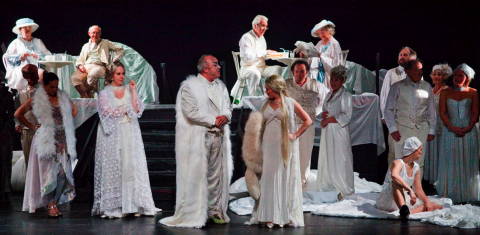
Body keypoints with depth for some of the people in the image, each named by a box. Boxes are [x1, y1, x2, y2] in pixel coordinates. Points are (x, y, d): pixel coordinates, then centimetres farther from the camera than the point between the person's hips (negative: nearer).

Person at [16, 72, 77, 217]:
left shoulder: (63, 98, 10)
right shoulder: (37, 100, -1)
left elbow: (74, 110, 26)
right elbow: (18, 114, 2)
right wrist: (32, 126, 1)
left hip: (62, 141, 4)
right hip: (46, 141, -4)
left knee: (63, 173, -2)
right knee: (50, 172, -5)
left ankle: (54, 203, 9)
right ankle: (50, 206, 2)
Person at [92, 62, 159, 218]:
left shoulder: (129, 90, 11)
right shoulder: (105, 93, 4)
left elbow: (137, 109, 0)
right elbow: (107, 113, -7)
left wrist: (133, 91, -5)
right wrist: (126, 109, -2)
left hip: (130, 135, 3)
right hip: (113, 135, -3)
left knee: (132, 167, -3)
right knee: (113, 168, -3)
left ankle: (133, 204, -1)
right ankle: (112, 207, -1)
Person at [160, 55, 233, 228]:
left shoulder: (220, 86, 16)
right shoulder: (189, 86, -6)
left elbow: (228, 107, 17)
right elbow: (191, 112, -14)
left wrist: (225, 117, -6)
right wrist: (214, 120, -11)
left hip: (218, 137, 6)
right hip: (197, 138, -6)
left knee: (217, 174, 7)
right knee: (196, 175, -4)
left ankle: (216, 210, 16)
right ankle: (194, 213, 2)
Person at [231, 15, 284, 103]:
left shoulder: (262, 38, 18)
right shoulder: (246, 38, -10)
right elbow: (248, 57, -21)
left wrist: (269, 54, 4)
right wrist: (264, 53, -18)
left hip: (261, 67, 8)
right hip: (248, 68, -8)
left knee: (278, 69, -14)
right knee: (255, 73, -40)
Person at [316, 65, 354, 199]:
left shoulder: (345, 96, -7)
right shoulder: (329, 95, 15)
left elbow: (346, 117, -12)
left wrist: (329, 119, -12)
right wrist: (324, 116, -3)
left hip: (339, 131, -7)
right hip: (327, 132, 7)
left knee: (340, 160, -5)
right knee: (326, 159, 8)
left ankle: (343, 190, 1)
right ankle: (330, 186, 16)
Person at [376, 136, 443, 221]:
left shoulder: (416, 168, 8)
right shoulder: (398, 163, -16)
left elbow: (418, 189, 7)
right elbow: (394, 176, -40)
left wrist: (427, 201, -10)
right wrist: (410, 190, -46)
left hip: (405, 201, 8)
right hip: (388, 201, -8)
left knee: (438, 206, 0)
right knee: (397, 183, -38)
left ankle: (409, 212, -25)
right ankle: (404, 209, -64)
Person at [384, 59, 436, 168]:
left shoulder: (427, 87, 8)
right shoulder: (398, 87, 0)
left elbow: (432, 110, 13)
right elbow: (389, 110, 1)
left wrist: (432, 130, 10)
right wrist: (392, 129, -8)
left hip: (421, 130, 2)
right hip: (401, 129, -2)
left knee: (418, 163, 3)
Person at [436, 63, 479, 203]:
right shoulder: (445, 92, 7)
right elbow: (442, 112, 0)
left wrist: (468, 128, -14)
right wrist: (453, 128, -13)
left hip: (468, 132, 0)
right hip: (450, 132, 0)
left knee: (468, 163, 1)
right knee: (450, 163, 0)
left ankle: (468, 195, 8)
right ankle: (451, 195, 5)